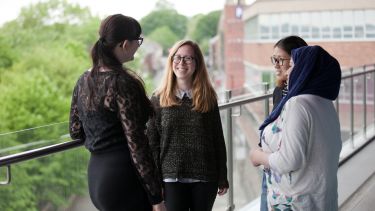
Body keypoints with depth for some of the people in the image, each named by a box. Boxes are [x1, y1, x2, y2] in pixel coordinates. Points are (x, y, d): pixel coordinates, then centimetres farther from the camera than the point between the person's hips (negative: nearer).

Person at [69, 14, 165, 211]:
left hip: (95, 174, 8)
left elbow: (75, 131, 15)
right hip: (124, 178, -8)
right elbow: (137, 144, -19)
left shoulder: (84, 80, 6)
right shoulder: (123, 83, -17)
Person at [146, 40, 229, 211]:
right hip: (172, 178, -1)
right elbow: (152, 143, 0)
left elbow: (218, 139, 4)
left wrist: (222, 178, 3)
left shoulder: (208, 98, 3)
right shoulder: (158, 100, 0)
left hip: (205, 178, 1)